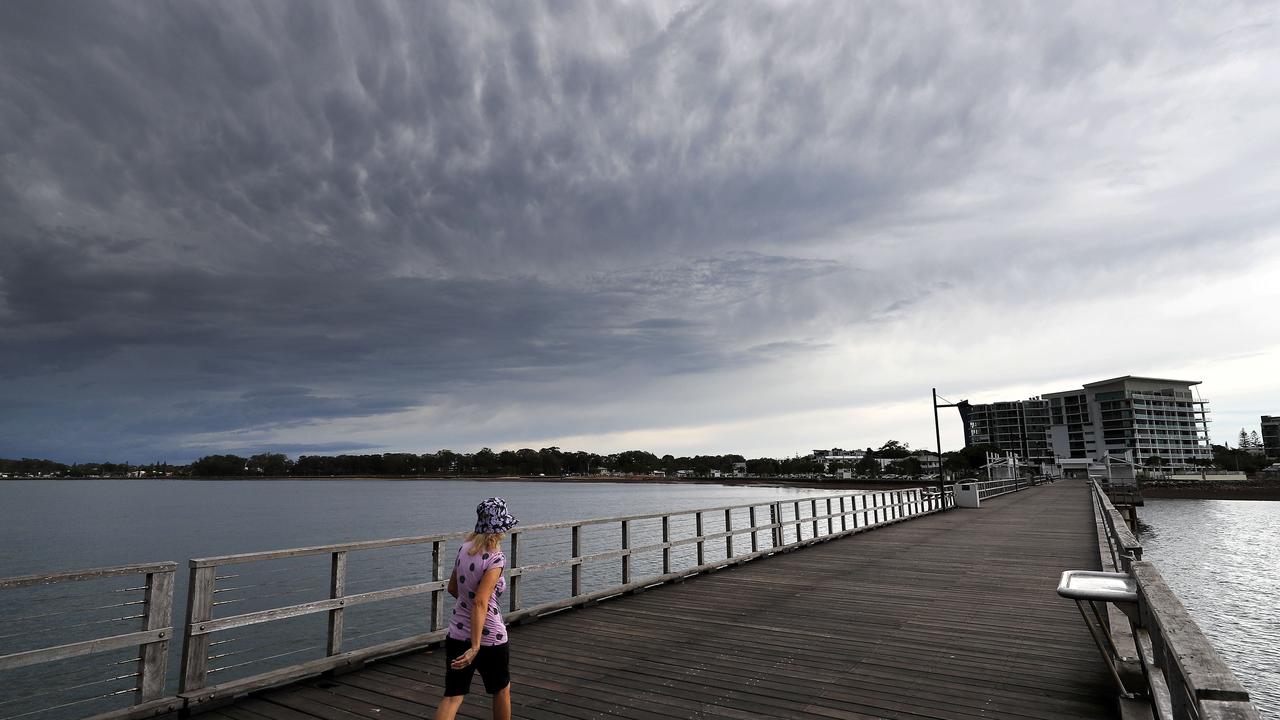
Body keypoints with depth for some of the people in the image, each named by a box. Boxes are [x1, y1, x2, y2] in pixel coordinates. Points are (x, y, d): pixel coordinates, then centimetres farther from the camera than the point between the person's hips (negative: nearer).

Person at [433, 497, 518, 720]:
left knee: (452, 696, 9)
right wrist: (475, 647, -29)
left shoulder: (465, 548, 0)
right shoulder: (495, 559, -20)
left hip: (457, 635, 6)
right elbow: (480, 603, -28)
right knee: (501, 689, 20)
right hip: (489, 636, -5)